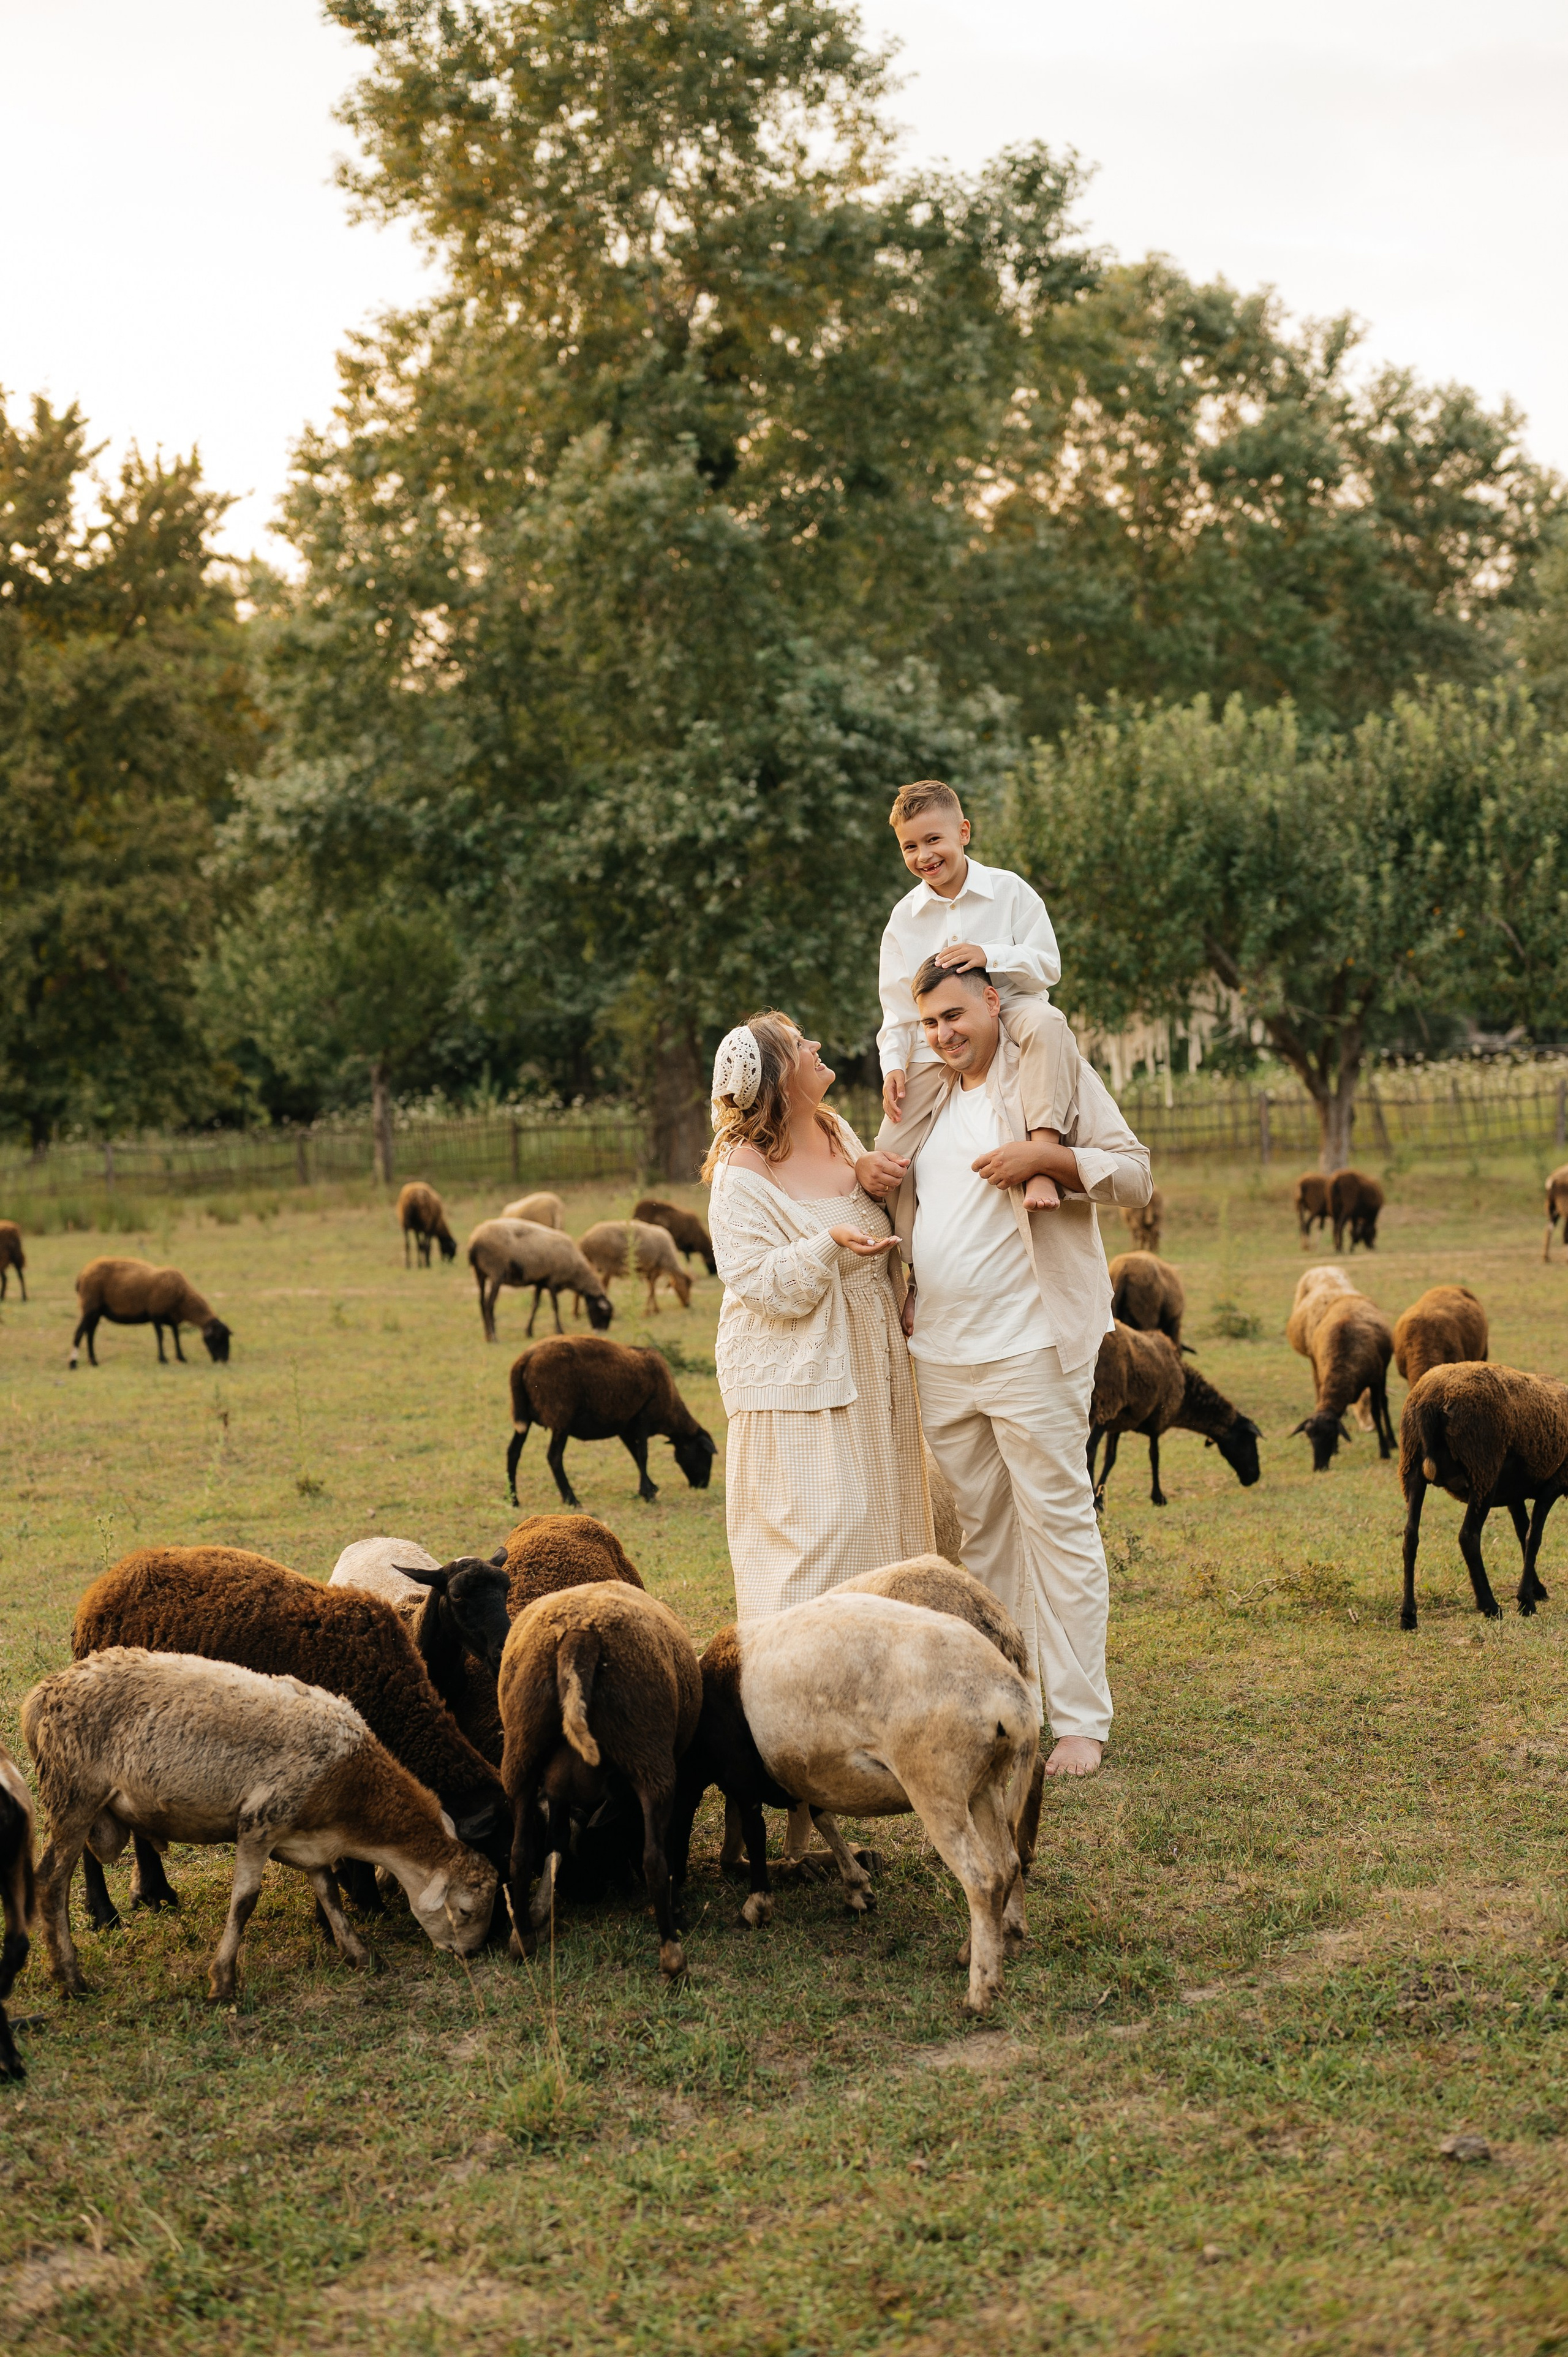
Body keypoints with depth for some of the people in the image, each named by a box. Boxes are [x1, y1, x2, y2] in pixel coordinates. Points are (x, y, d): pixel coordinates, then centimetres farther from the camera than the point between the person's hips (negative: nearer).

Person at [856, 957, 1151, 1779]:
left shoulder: (1052, 1071, -1)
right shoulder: (926, 1096, 16)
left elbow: (1136, 1173, -5)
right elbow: (888, 1172, 30)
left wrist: (1046, 1156, -21)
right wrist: (868, 1174, 6)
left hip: (1031, 1348, -6)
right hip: (939, 1353, 6)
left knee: (1057, 1521, -5)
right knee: (978, 1529, 11)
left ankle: (1079, 1720, -1)